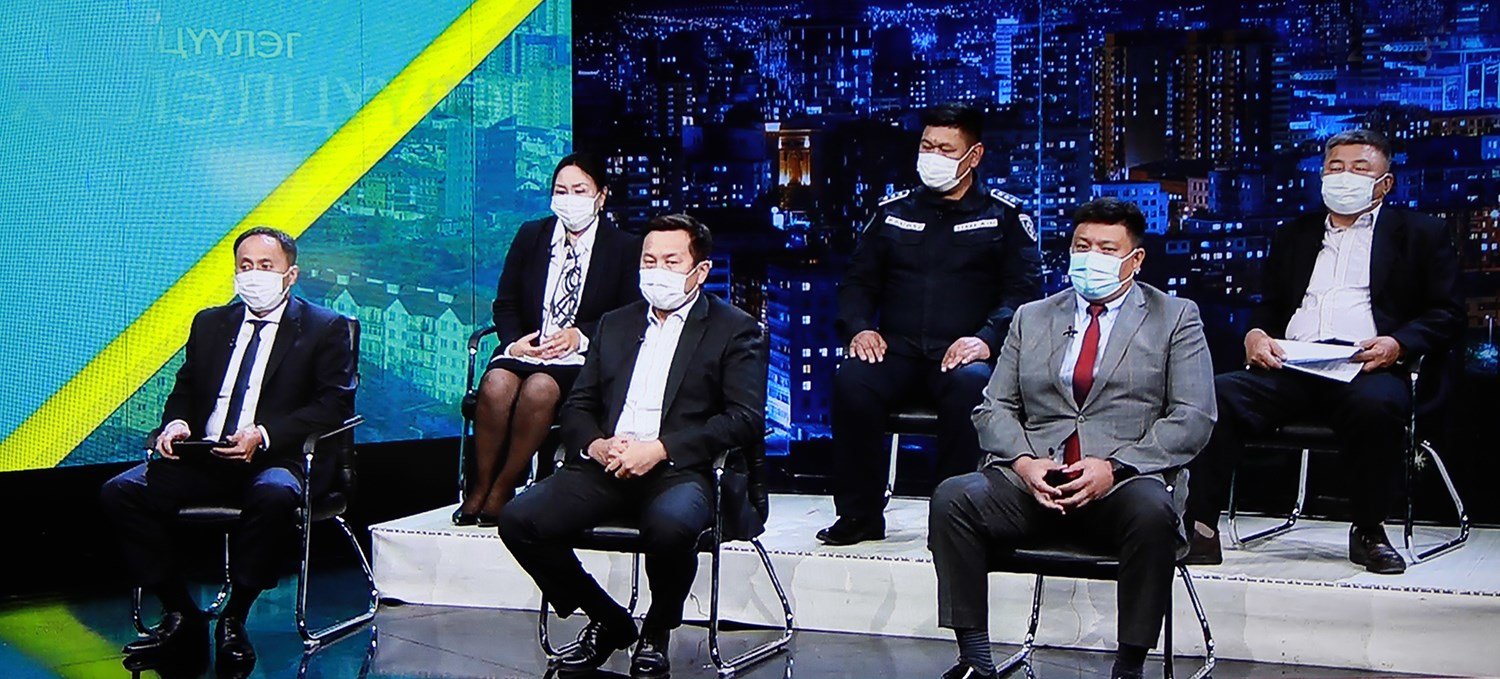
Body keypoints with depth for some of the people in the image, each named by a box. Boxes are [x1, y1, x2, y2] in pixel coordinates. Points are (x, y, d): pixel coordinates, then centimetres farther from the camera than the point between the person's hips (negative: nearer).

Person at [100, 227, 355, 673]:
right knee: (120, 492, -17)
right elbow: (185, 390, 23)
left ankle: (234, 621, -20)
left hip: (276, 459, -5)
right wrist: (175, 423, -2)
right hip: (203, 460, 5)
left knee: (274, 496, -39)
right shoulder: (210, 323, 20)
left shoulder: (324, 329, 3)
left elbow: (336, 403, -8)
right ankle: (181, 619, -7)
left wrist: (264, 435, -20)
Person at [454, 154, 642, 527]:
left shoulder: (625, 248, 5)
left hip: (584, 356, -3)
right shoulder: (530, 235, 15)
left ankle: (500, 492, -22)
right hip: (525, 347, 3)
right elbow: (505, 304, 14)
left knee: (539, 388, -35)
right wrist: (515, 341, -8)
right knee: (496, 384, -32)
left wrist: (579, 336, -14)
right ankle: (478, 489, -19)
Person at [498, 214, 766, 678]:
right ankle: (608, 622, 4)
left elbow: (746, 418, -6)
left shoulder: (734, 330, 7)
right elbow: (577, 406, 20)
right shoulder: (615, 324, 23)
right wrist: (596, 445, -5)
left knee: (670, 526, -38)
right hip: (606, 467, 5)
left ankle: (656, 633, -4)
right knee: (518, 519, -18)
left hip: (678, 471, -5)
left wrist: (660, 449, -15)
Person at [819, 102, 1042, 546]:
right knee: (851, 382, -30)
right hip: (897, 352, 3)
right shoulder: (893, 211, 22)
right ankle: (860, 514, -17)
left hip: (961, 355, -2)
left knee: (970, 384, -38)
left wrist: (987, 338, -16)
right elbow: (858, 281, 21)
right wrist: (859, 327, -1)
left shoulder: (1003, 216, 12)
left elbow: (1024, 289, 2)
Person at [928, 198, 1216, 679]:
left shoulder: (1175, 319, 11)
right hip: (1034, 479, 3)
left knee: (1152, 512, -37)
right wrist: (1022, 461, -8)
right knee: (952, 498, -24)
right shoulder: (1032, 319, 21)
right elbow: (994, 407, 14)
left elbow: (1193, 418, 0)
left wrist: (1115, 467, -13)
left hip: (1128, 479, -2)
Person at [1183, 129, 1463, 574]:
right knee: (1219, 395, -27)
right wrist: (1255, 334, 3)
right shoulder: (1295, 235, 29)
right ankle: (1200, 530, -27)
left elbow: (1447, 314, 10)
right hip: (1290, 366, 3)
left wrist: (1397, 344, -11)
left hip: (1364, 368, -3)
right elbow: (1269, 305, 28)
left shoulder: (1421, 234, 18)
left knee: (1376, 405, -39)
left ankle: (1369, 532, -16)